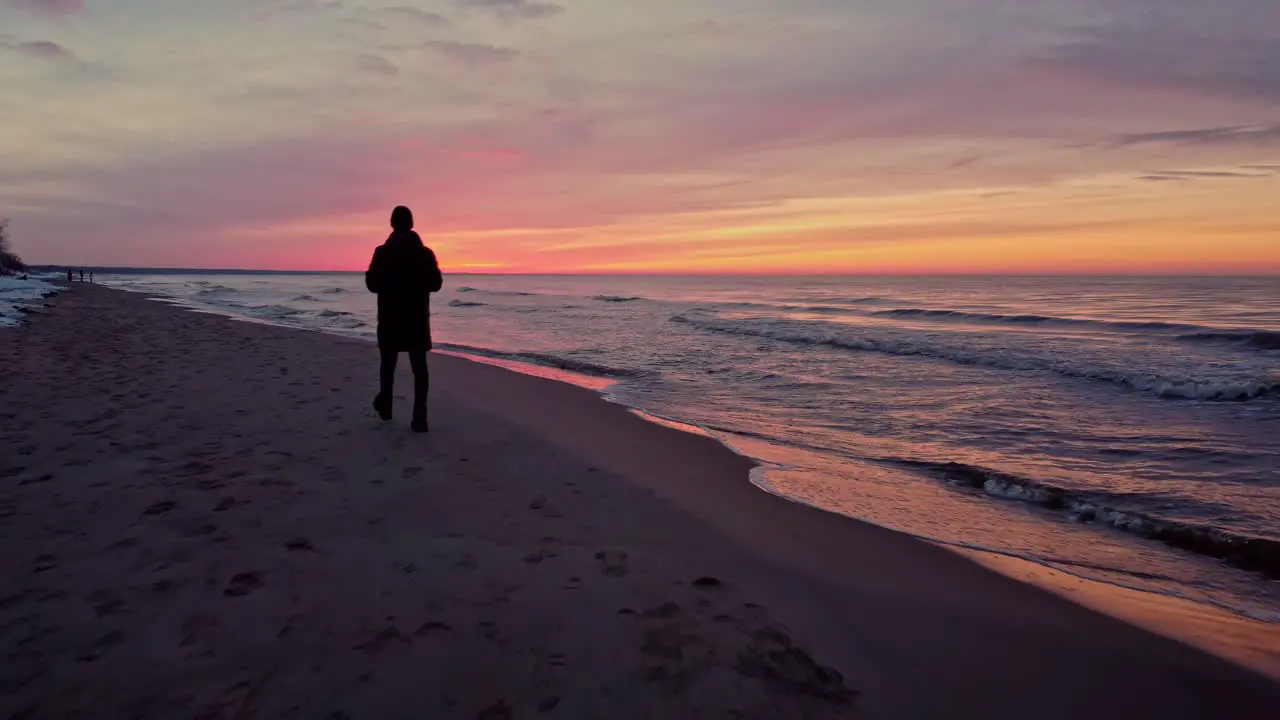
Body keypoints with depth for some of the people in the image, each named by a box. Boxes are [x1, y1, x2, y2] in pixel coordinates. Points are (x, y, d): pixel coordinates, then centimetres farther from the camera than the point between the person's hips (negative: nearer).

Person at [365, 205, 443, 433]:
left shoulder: (382, 253, -5)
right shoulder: (425, 253, -2)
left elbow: (372, 284, -4)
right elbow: (435, 284, 1)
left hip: (389, 317, 0)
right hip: (417, 318, 0)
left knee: (388, 362, 19)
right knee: (419, 366, -1)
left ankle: (385, 405, 32)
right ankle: (419, 417, -10)